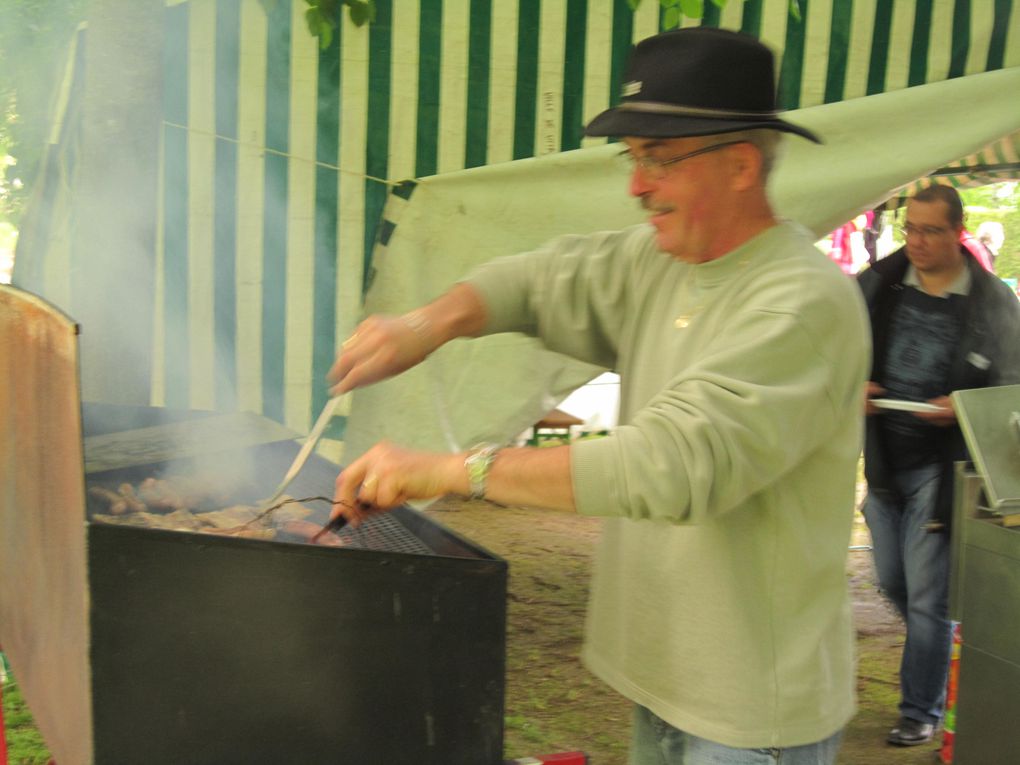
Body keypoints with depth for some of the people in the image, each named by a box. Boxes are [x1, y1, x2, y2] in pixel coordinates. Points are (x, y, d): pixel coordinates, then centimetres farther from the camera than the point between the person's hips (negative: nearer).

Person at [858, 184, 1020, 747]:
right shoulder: (877, 284, 2)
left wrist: (961, 408, -20)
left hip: (942, 464, -4)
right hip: (884, 459, 4)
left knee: (927, 596, 0)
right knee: (892, 582, 16)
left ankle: (921, 710, 15)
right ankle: (940, 651, 43)